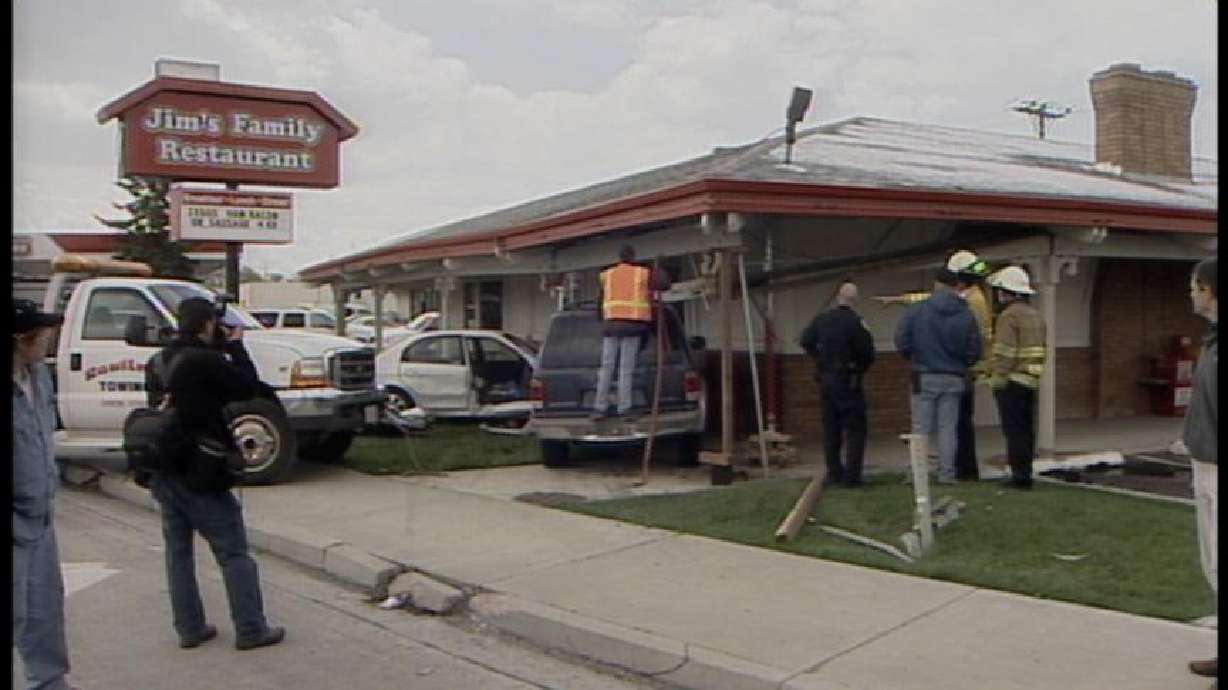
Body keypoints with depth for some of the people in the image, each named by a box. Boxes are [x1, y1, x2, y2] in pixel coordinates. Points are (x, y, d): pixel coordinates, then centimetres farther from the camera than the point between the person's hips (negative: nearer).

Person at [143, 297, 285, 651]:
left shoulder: (158, 362, 8)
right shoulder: (205, 361, -18)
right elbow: (248, 386, -11)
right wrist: (235, 346, 0)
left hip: (163, 472, 8)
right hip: (199, 475, -8)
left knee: (178, 551, 15)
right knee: (233, 554, 1)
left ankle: (189, 628, 19)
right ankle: (251, 630, 4)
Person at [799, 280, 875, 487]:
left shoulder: (821, 320, 2)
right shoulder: (856, 322, -16)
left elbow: (806, 341, 11)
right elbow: (868, 353, -15)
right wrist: (860, 367, 4)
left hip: (825, 378, 6)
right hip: (848, 381, -6)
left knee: (831, 427, 14)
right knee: (855, 428, 0)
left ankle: (834, 472, 19)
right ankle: (852, 475, -6)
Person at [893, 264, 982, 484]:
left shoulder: (916, 310, -7)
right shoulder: (966, 315, -3)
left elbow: (901, 342, -9)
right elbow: (974, 352, -1)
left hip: (924, 377, -1)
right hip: (954, 378, 2)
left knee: (920, 428, 5)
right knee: (948, 428, 9)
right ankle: (947, 473, 10)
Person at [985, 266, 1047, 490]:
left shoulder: (1009, 315, -12)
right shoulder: (1036, 315, 15)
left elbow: (1004, 353, -18)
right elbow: (1039, 351, 16)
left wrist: (997, 378, -13)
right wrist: (1034, 375, 19)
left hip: (1012, 381, -8)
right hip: (1031, 381, 8)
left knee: (1014, 430, -4)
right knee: (1026, 429, 12)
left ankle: (1019, 474, -4)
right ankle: (1025, 472, 18)